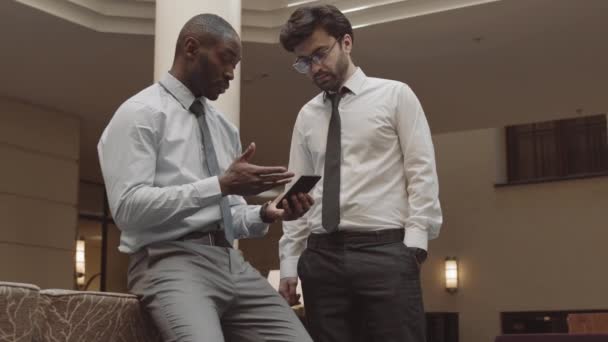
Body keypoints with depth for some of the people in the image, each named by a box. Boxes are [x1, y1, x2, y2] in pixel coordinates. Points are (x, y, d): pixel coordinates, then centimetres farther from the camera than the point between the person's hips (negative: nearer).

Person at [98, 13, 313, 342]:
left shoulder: (225, 127, 21)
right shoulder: (140, 113, -2)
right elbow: (128, 207, -14)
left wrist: (265, 214, 0)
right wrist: (220, 185, -18)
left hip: (231, 261, 7)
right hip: (170, 261, -7)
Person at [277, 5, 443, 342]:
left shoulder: (395, 95, 7)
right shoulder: (307, 116, 18)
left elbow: (422, 172, -1)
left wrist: (414, 241, -12)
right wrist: (289, 264, 9)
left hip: (385, 252, -4)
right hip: (321, 257, 4)